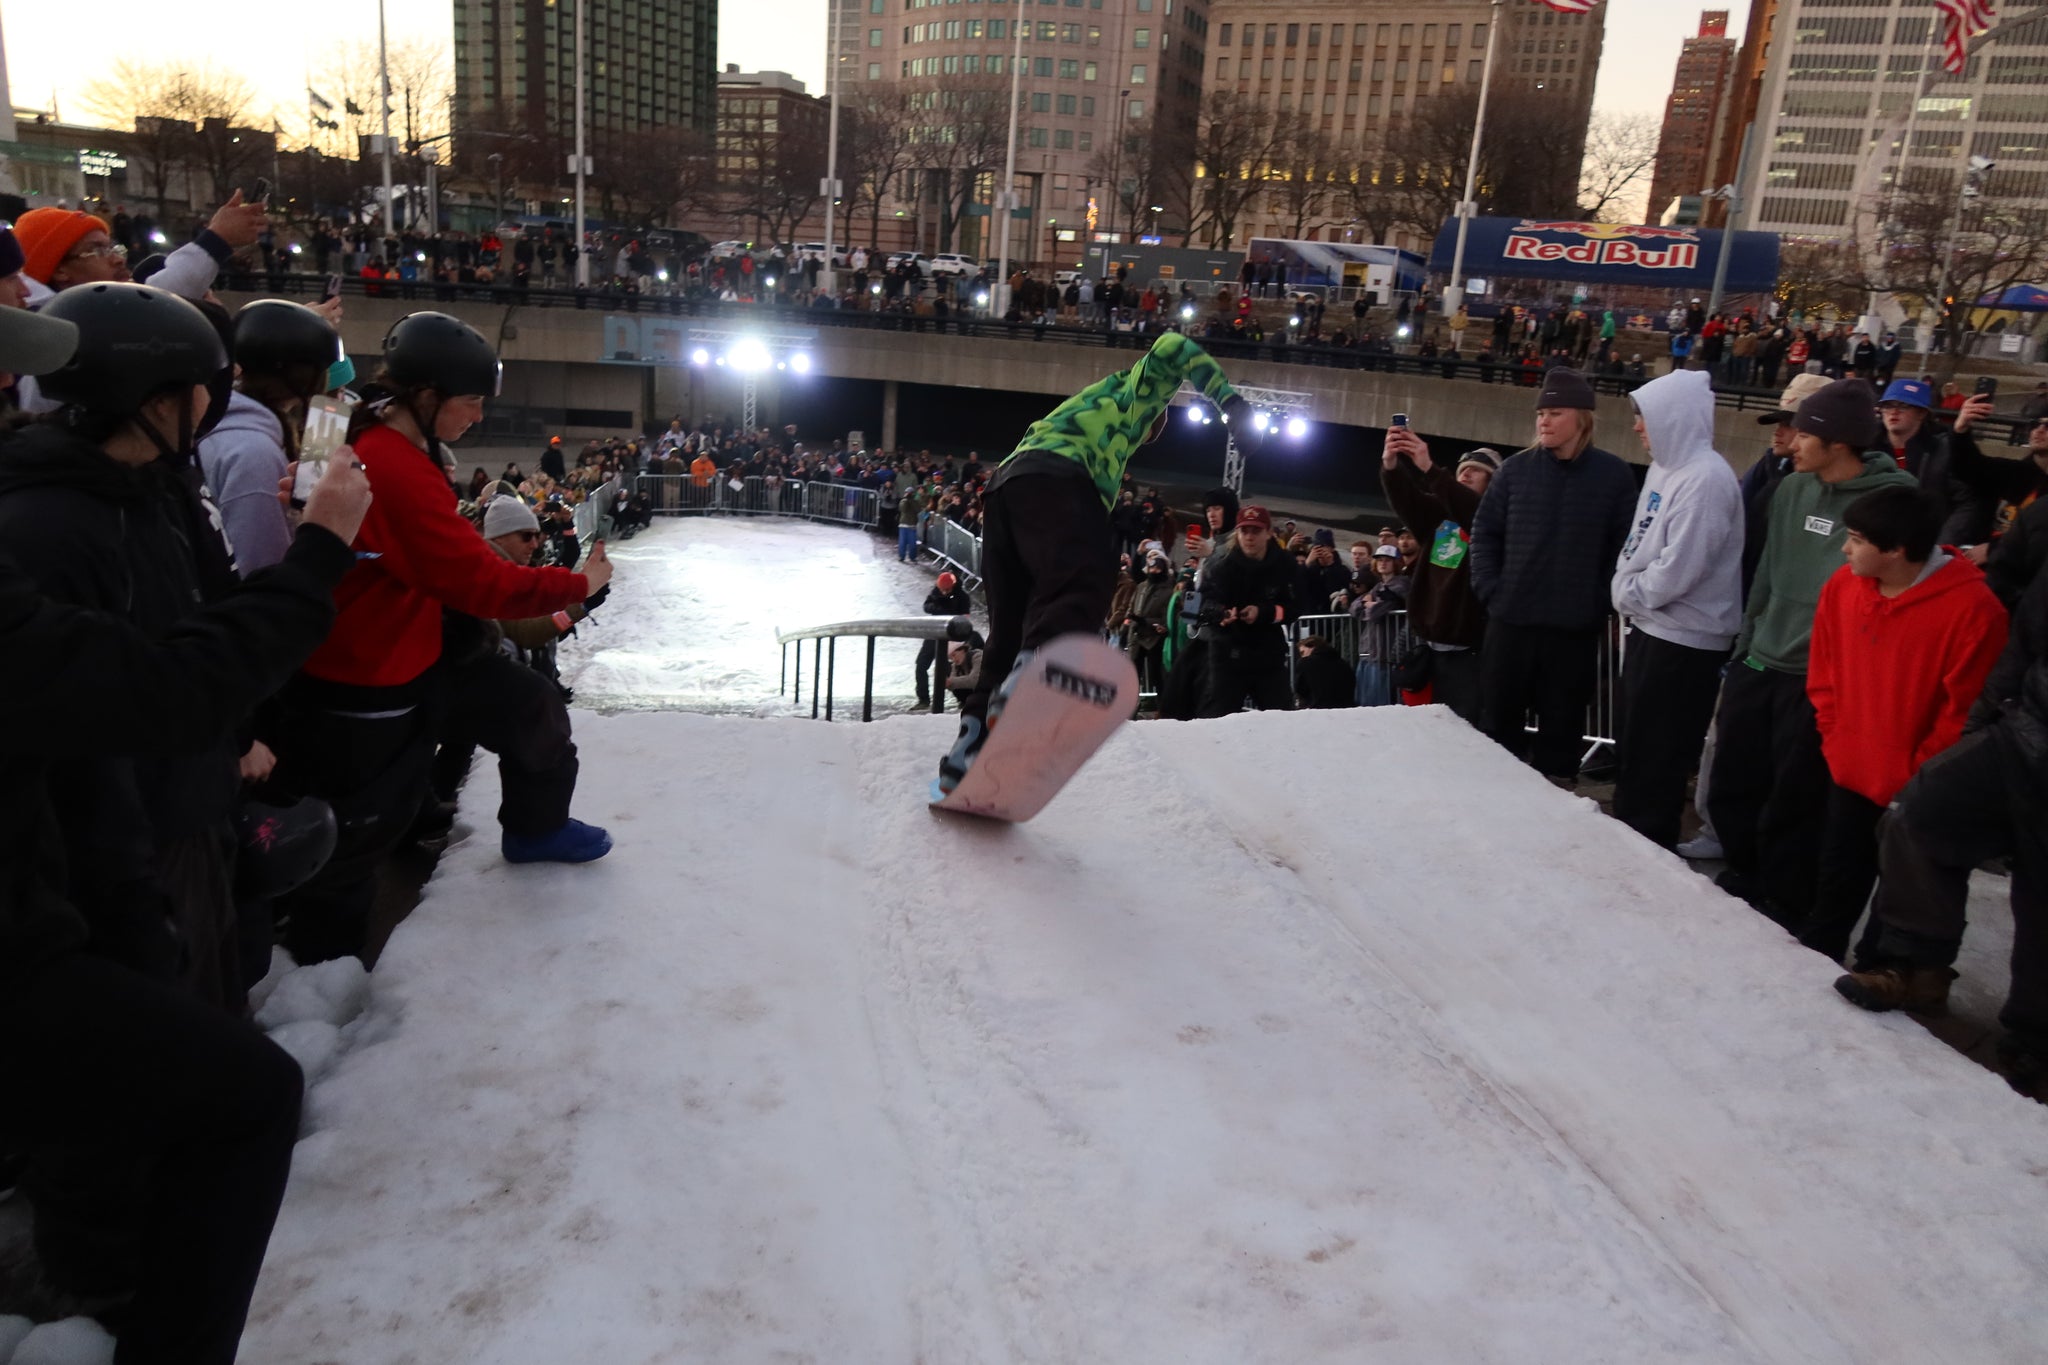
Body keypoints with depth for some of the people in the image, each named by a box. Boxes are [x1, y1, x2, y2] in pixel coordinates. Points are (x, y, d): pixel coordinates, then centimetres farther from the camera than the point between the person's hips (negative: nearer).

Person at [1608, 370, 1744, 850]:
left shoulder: (1705, 478, -19)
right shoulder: (1665, 466, 11)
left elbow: (1677, 570, -23)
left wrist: (1627, 594, -9)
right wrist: (1625, 592, 2)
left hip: (1682, 643, -10)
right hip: (1650, 630, 10)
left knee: (1654, 764, 0)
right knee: (1632, 753, 18)